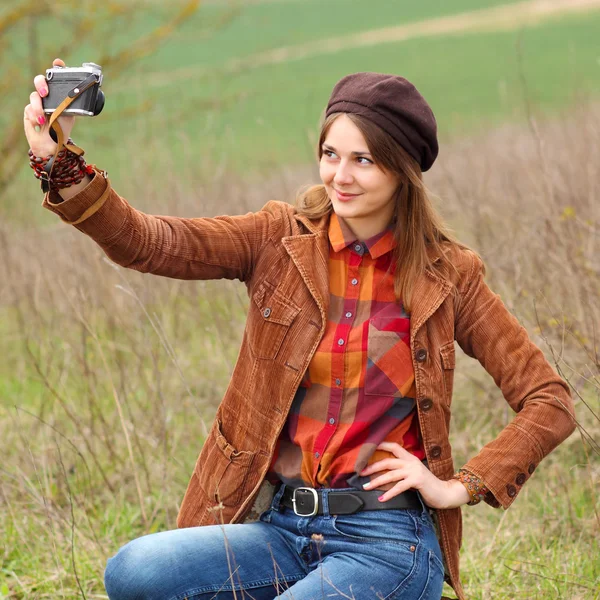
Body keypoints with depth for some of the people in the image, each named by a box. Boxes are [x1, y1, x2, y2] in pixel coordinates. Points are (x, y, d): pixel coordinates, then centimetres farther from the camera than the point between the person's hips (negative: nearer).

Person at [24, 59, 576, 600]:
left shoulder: (447, 276, 2)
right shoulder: (283, 240, 6)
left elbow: (551, 404, 4)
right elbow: (145, 242, -8)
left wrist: (460, 488, -4)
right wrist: (60, 162, -23)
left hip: (387, 542, -3)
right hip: (283, 530, 3)